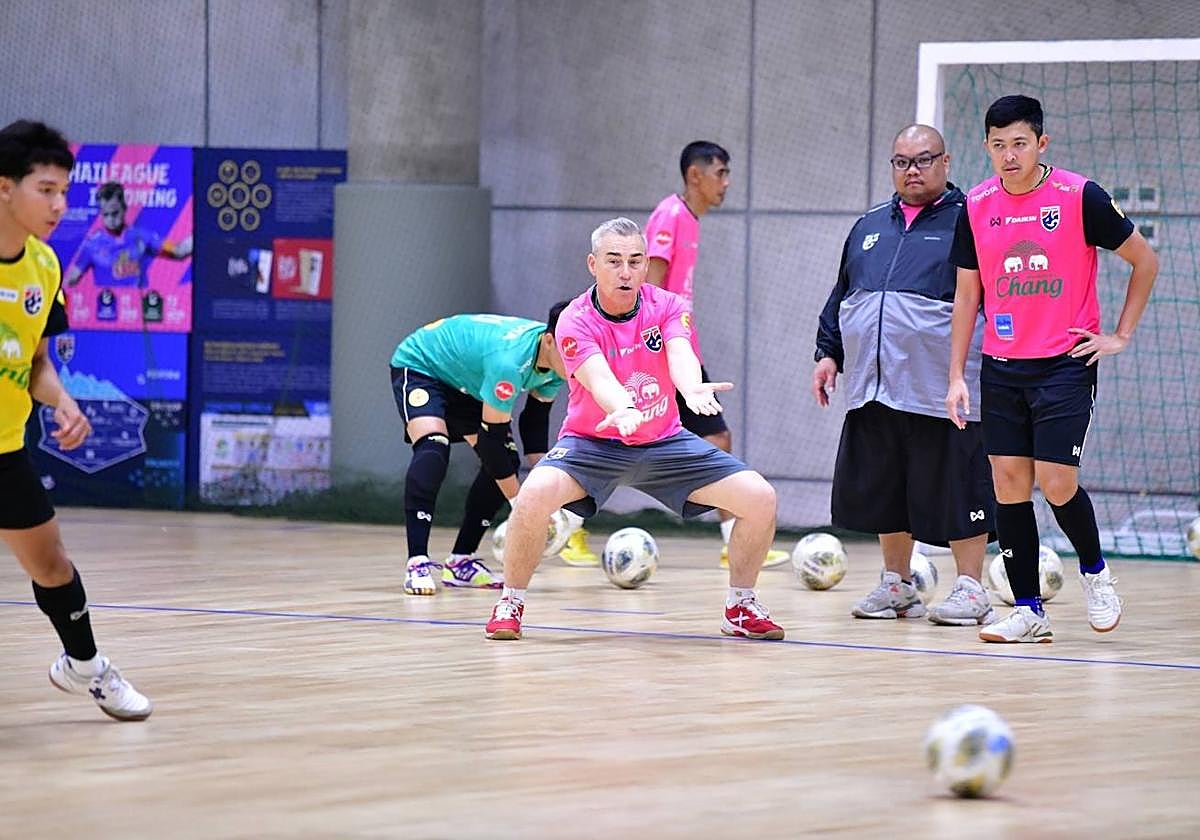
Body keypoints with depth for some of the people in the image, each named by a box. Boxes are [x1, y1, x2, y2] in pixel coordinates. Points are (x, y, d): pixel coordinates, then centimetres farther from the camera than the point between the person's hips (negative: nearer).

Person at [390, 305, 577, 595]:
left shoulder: (559, 362, -17)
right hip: (418, 365, -8)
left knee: (506, 461, -2)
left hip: (465, 382, 9)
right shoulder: (510, 360, -42)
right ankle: (417, 562, -33)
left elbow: (536, 419, -4)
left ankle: (460, 561, 7)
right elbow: (492, 436, -35)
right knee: (434, 449, -32)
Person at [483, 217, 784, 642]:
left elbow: (680, 355, -30)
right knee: (536, 492, -34)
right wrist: (624, 409, -61)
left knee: (760, 498, -11)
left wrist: (692, 388, -55)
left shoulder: (668, 307, -9)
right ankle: (511, 603, -11)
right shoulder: (575, 322, -18)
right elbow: (597, 377, -38)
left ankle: (741, 607, 11)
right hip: (593, 442, -3)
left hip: (664, 442, 3)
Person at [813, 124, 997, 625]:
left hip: (942, 393, -6)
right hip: (872, 391, 6)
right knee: (884, 490, 11)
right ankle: (896, 586, 22)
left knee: (956, 489, -3)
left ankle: (970, 589, 5)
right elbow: (840, 296, 25)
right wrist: (829, 352, 16)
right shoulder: (869, 227, 19)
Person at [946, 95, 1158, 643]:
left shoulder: (1080, 197, -8)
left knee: (1056, 482, -12)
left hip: (1065, 365, -4)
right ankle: (1028, 611, 7)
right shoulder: (977, 207, 3)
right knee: (1008, 483, 1)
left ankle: (1095, 571, 16)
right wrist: (956, 376, 5)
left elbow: (1144, 261, 1)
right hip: (1001, 368, 4)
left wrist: (1120, 336, 0)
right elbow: (967, 295, 10)